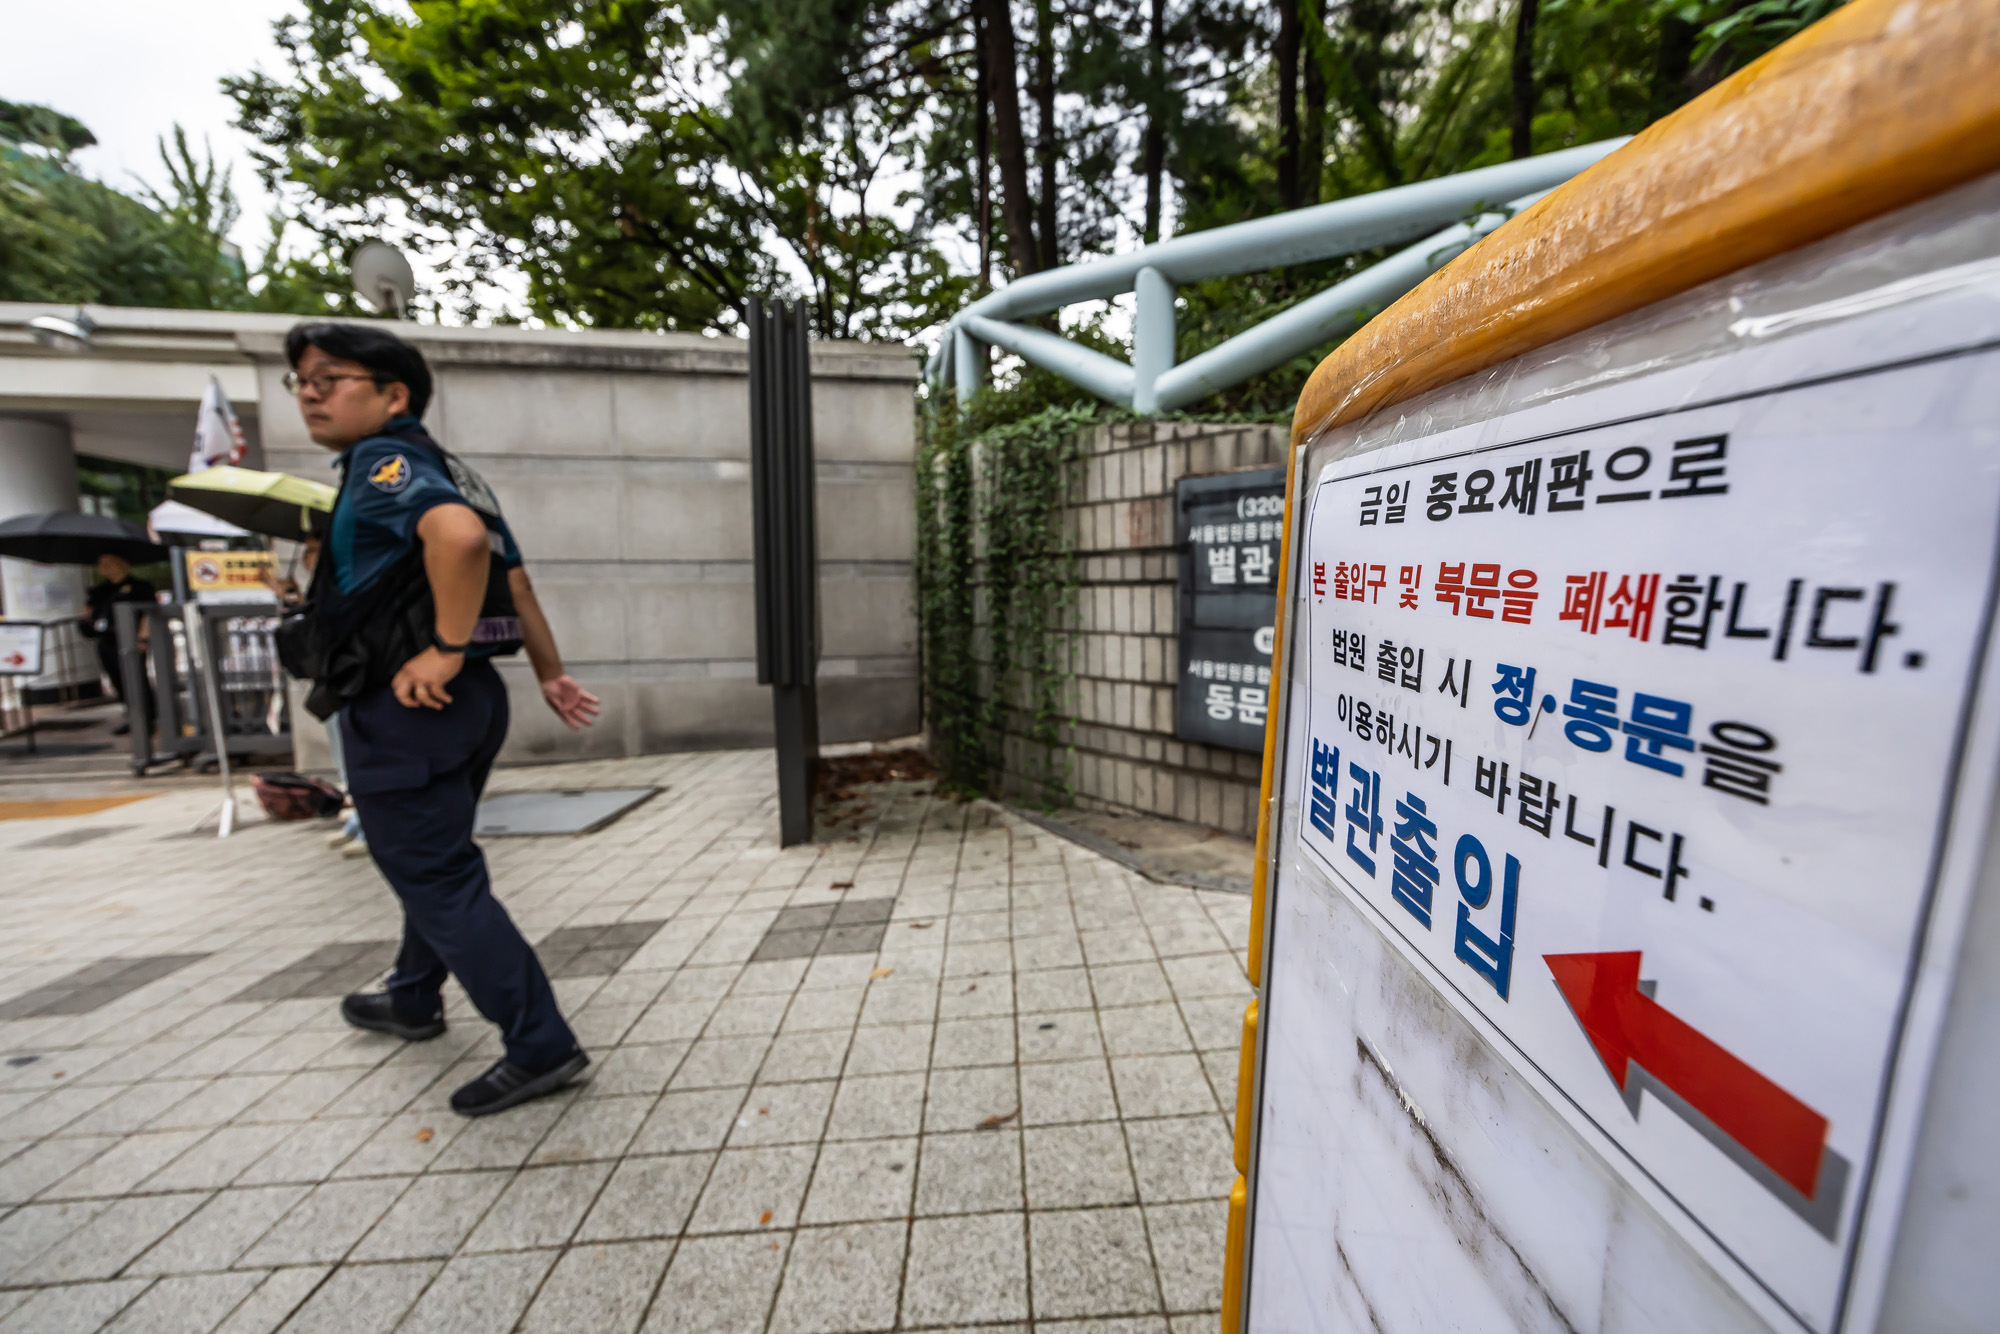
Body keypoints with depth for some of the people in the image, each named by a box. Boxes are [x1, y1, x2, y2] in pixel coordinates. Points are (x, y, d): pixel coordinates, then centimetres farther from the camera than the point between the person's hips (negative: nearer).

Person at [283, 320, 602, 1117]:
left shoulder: (384, 460, -11)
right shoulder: (444, 473, 17)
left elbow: (458, 535, -33)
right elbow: (515, 581, 17)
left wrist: (448, 650, -26)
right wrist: (550, 674, 18)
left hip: (405, 706, -10)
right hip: (467, 698, 10)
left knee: (438, 880, -3)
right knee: (433, 859, 24)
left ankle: (540, 1047, 2)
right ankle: (413, 1000, 47)